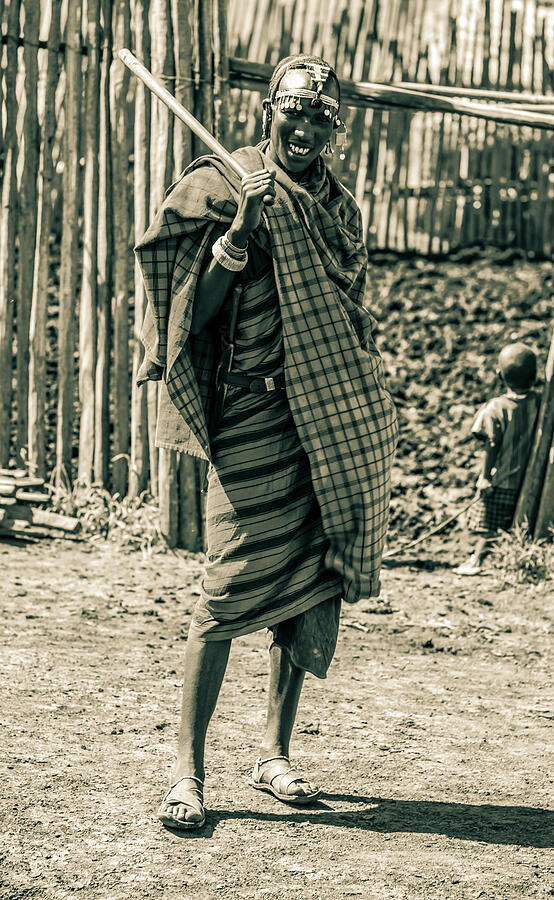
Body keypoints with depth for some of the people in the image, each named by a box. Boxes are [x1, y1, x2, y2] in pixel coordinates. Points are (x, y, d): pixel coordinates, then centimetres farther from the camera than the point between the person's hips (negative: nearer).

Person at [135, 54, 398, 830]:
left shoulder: (340, 206, 16)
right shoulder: (222, 186, -2)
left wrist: (364, 412, 15)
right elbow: (197, 305, -9)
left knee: (310, 586, 7)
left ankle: (275, 753, 18)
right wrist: (241, 228, -21)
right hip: (253, 414, -6)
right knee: (232, 588, -9)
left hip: (336, 418, 6)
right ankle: (188, 770, -3)